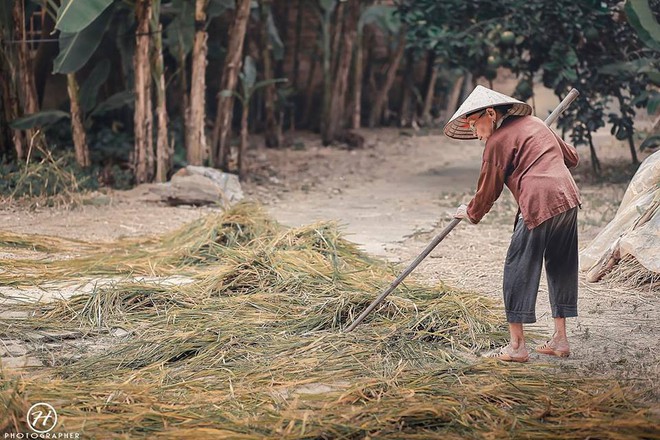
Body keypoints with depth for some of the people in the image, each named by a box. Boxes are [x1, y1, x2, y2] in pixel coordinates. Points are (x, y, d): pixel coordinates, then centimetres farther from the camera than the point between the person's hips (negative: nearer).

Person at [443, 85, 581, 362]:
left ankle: (517, 346, 1)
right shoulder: (534, 122, 21)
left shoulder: (498, 140, -1)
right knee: (561, 269, 16)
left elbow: (488, 189, 5)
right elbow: (572, 157, 28)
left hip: (539, 206, -8)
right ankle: (560, 339, 21)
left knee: (519, 270, 0)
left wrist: (470, 213, 22)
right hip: (568, 198, 8)